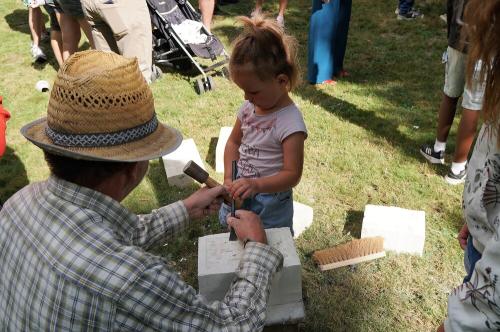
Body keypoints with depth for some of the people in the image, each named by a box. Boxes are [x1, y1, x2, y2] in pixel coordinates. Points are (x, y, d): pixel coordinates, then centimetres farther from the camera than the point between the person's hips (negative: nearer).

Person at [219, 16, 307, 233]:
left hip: (270, 206, -7)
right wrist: (229, 179, -6)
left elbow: (292, 174, -24)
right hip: (239, 195, 7)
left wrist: (256, 185, -37)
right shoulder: (249, 107, -4)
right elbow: (234, 142, 8)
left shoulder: (290, 123, -25)